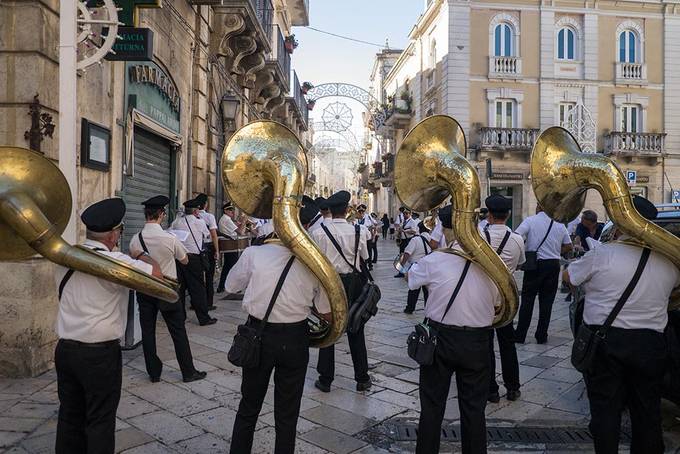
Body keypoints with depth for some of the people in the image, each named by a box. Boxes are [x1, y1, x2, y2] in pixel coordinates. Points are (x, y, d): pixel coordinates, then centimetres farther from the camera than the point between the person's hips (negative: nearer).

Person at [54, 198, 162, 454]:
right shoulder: (114, 261, -19)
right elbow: (156, 274, -18)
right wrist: (144, 257, 3)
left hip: (65, 348, 7)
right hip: (100, 353, -6)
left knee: (69, 416, 17)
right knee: (100, 421, 7)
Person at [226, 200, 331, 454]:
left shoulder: (254, 254, -14)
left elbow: (230, 286, 4)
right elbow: (327, 314, -4)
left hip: (258, 336, 1)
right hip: (295, 339, 0)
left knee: (249, 406, 22)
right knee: (287, 413, 17)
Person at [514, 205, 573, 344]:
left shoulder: (530, 220, -8)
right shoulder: (560, 225, 4)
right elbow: (568, 246, 9)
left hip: (534, 264, -2)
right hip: (553, 265, 3)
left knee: (527, 300, 6)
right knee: (546, 302, 9)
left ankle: (520, 335, 9)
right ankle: (542, 336, 14)